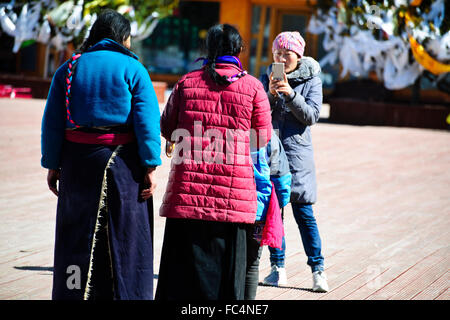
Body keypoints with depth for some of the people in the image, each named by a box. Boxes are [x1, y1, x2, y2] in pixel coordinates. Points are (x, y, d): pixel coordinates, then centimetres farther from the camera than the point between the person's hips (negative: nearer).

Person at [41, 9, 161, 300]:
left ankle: (73, 292, 10)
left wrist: (52, 165, 8)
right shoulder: (132, 69, -3)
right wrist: (150, 166, -9)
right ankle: (125, 293, 8)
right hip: (123, 162, -2)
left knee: (78, 235, 9)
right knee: (125, 233, 6)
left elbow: (52, 122, 4)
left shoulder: (69, 68, 6)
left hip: (78, 162, 2)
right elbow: (147, 121, -10)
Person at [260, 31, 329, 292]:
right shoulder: (267, 78, 7)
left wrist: (291, 94, -19)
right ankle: (278, 268, 11)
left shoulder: (311, 80, 2)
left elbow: (311, 115, -7)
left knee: (304, 212, -4)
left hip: (297, 151, -2)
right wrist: (271, 94, -16)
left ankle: (318, 269, 0)